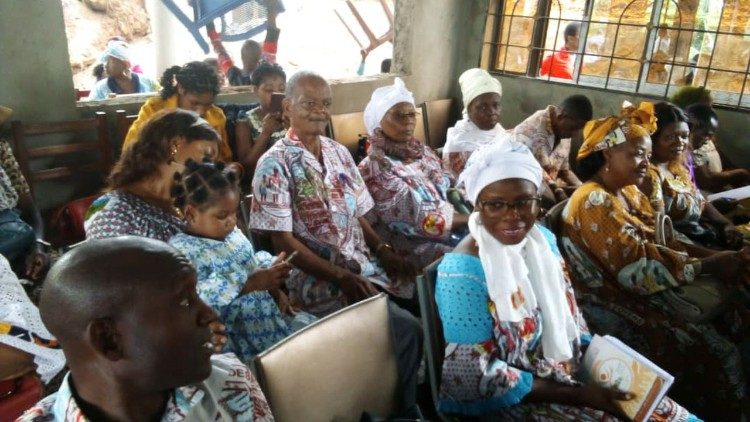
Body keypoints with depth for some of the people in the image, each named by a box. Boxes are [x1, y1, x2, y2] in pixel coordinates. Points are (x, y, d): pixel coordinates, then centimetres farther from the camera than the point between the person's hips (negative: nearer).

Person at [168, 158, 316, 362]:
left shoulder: (233, 234, 10)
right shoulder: (182, 250, -12)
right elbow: (200, 299, -25)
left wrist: (275, 291, 1)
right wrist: (252, 283, -25)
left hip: (269, 314, 8)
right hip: (236, 336, -8)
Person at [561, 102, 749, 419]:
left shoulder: (630, 194, 12)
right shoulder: (594, 201, -19)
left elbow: (665, 243, 3)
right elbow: (641, 267, -24)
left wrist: (714, 257, -12)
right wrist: (710, 265, -21)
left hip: (641, 297, 9)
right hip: (611, 306, -8)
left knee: (718, 345, -1)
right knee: (703, 352, -13)